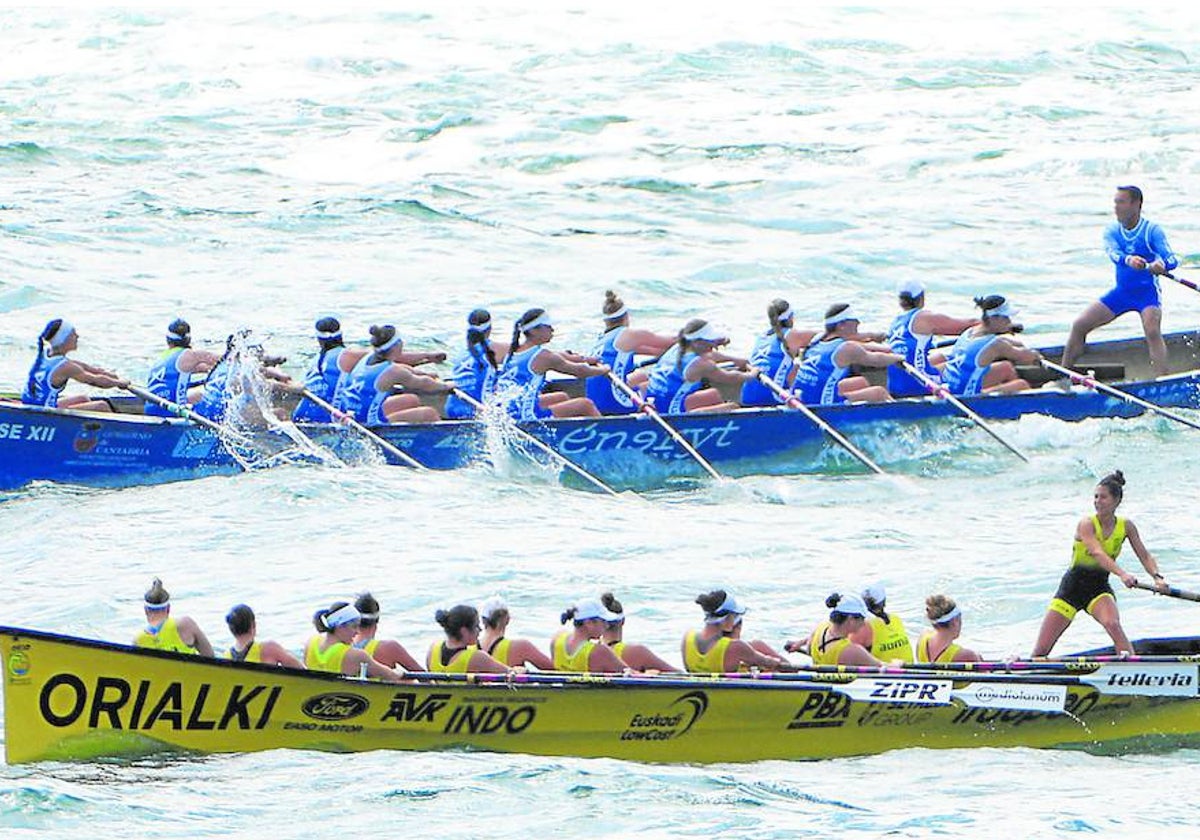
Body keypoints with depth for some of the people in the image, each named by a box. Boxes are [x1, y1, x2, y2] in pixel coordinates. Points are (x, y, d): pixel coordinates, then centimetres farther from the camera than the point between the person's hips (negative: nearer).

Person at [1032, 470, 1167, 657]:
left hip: (1099, 589, 2)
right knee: (1041, 650, -3)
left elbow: (1145, 556, -3)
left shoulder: (1126, 526, -4)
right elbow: (1097, 553, -33)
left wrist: (1157, 577, -24)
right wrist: (1122, 574, -49)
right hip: (1072, 587, -2)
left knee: (1112, 624, -32)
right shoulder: (1086, 524, -17)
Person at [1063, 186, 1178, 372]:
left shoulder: (1152, 230, -12)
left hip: (1147, 292, -5)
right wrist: (1128, 260, -47)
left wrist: (1162, 265, -51)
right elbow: (1113, 253, -22)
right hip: (1121, 292, 5)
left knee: (1152, 332, -30)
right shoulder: (1112, 231, -1)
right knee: (1079, 326, 2)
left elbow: (1172, 259, -25)